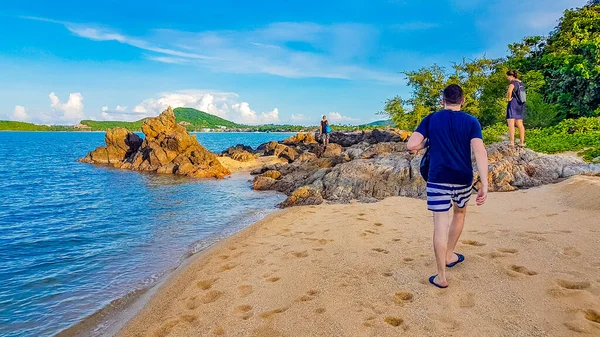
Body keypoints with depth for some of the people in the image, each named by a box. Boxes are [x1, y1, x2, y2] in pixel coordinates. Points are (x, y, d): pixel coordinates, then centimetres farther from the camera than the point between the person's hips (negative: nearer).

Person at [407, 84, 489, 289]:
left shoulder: (430, 119, 2)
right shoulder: (471, 121, 1)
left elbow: (412, 145, -9)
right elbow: (480, 151, -12)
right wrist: (484, 185, -14)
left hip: (438, 179, -1)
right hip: (463, 179, 2)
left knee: (440, 225, 0)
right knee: (460, 213, 28)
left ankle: (441, 277, 5)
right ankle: (450, 255, 40)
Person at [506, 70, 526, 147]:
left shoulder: (513, 82, -11)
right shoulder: (521, 82, 16)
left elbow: (509, 92, -30)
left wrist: (509, 98, -13)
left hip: (513, 103, -9)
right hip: (520, 104, 9)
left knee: (511, 123, -12)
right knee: (519, 124, 14)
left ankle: (512, 143, -21)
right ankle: (522, 143, 17)